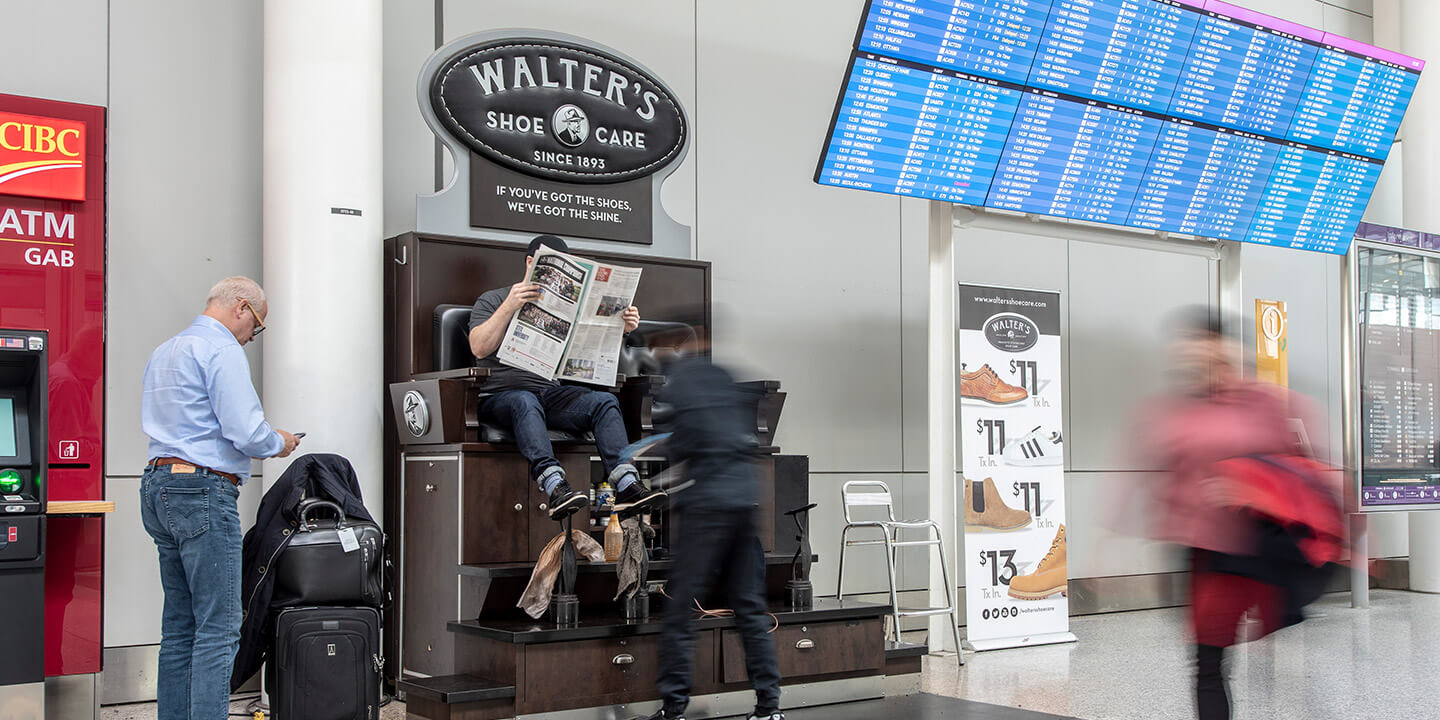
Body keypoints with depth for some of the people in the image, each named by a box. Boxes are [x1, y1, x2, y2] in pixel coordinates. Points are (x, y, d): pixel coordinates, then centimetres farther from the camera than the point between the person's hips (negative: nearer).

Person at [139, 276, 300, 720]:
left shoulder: (164, 351, 20)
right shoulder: (221, 349, -10)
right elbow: (245, 430, -19)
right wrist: (279, 443, 2)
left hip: (159, 485, 10)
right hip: (203, 491, -10)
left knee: (180, 624, 13)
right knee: (219, 626, -8)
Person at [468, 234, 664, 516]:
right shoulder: (492, 301, 7)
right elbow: (479, 348, -11)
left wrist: (621, 328, -2)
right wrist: (509, 307, -22)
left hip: (551, 393, 5)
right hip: (501, 395, -5)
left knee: (604, 401, -21)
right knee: (525, 401, -39)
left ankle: (626, 483, -38)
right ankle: (554, 486, -56)